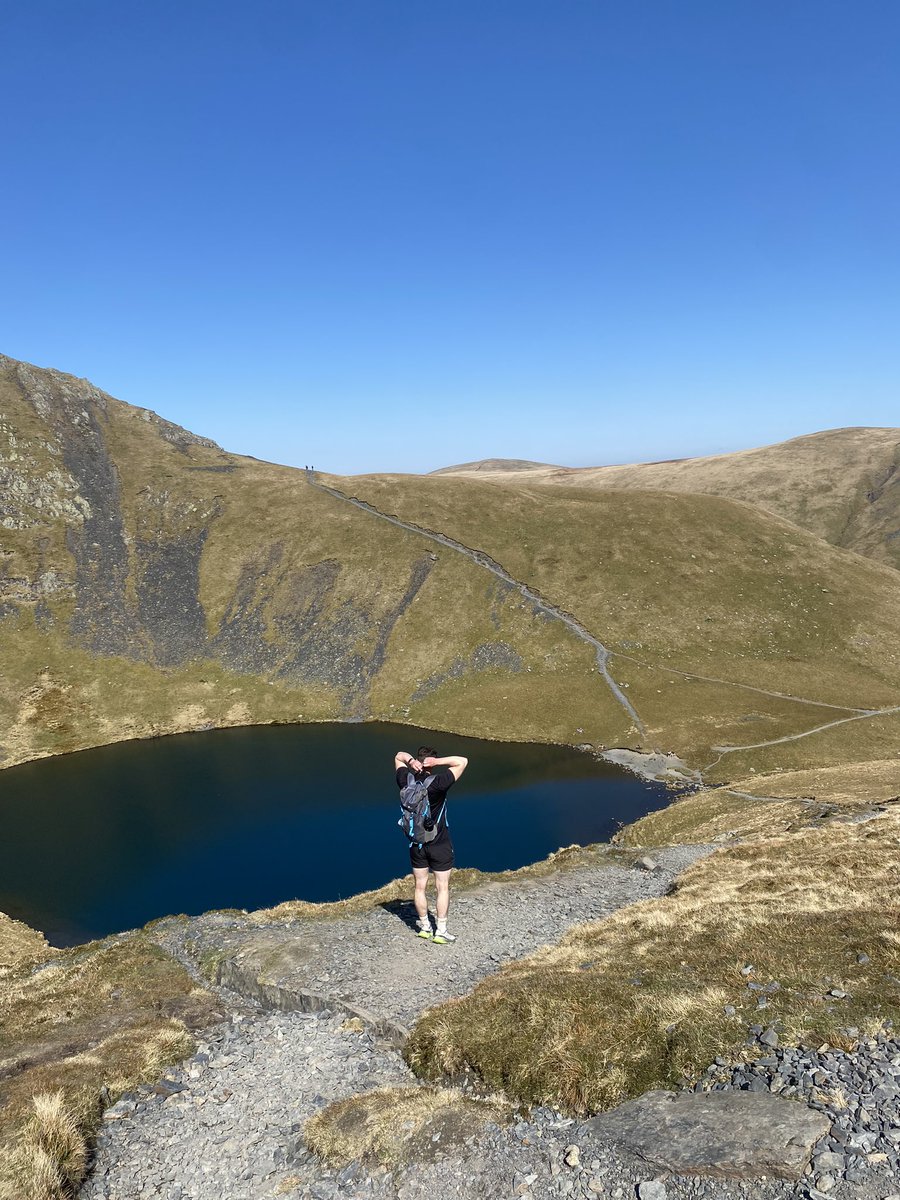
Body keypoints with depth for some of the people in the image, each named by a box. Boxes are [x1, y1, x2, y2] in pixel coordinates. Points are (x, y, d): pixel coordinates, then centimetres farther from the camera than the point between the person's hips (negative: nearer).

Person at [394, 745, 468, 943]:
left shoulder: (406, 781, -10)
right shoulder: (437, 783, -24)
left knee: (420, 887, 15)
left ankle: (425, 926, 26)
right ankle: (441, 931, 11)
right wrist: (438, 762, -25)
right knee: (443, 888, 8)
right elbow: (463, 761, -21)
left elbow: (398, 755, 5)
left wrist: (409, 760, -16)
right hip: (440, 845, -4)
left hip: (416, 844, 4)